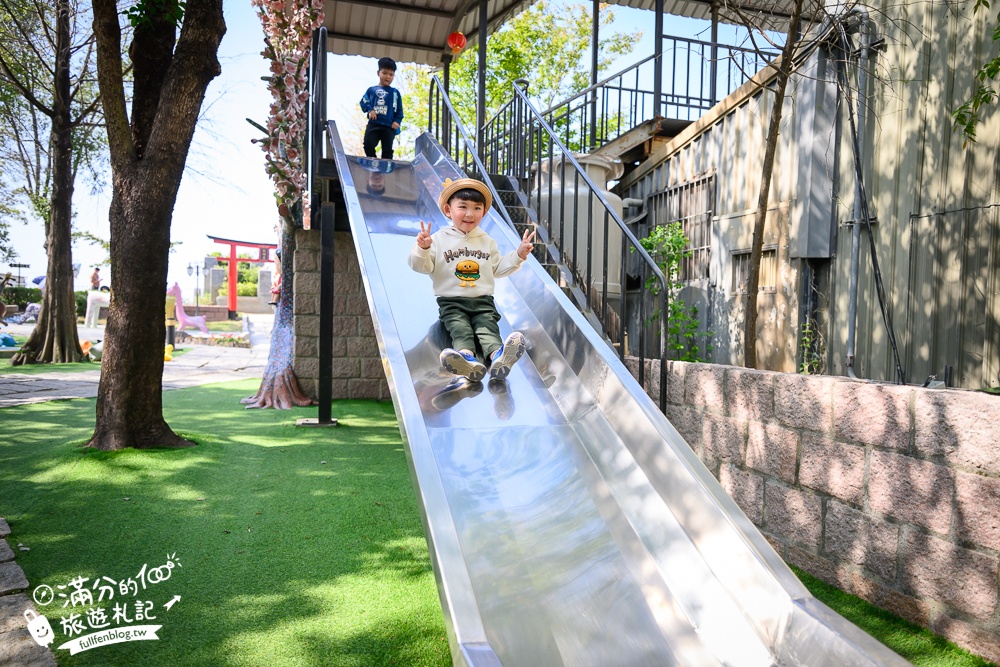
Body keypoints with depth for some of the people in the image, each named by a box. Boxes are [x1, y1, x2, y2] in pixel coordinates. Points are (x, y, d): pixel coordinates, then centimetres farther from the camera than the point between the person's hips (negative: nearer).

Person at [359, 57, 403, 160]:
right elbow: (364, 102, 7)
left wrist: (397, 121, -5)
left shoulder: (395, 93, 11)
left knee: (387, 150, 1)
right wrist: (369, 110, -13)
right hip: (373, 124, 0)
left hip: (389, 126, 0)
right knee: (368, 144, -10)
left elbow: (399, 109, 9)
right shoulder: (371, 90, 11)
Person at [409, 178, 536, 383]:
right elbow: (422, 266, -4)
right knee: (460, 328, -28)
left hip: (483, 301, 2)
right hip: (451, 302, -2)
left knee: (487, 327, -23)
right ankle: (468, 358, -56)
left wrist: (518, 255, 9)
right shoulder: (439, 239, 3)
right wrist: (422, 248, -24)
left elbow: (498, 268, 21)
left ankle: (497, 357, -52)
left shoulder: (487, 241, 16)